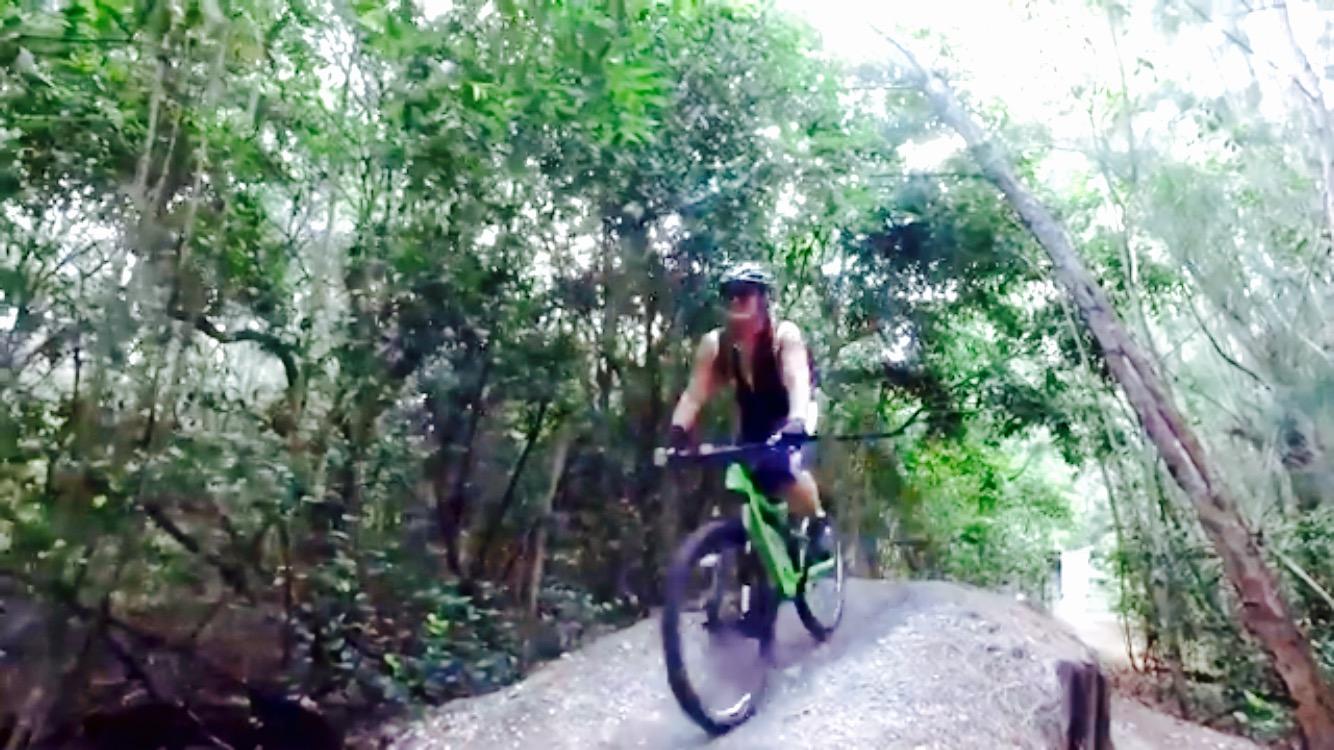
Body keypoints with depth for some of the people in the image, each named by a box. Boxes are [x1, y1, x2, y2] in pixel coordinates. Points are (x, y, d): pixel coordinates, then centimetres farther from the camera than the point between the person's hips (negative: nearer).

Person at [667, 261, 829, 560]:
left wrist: (796, 422, -56)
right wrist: (677, 432, -35)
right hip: (754, 424, 4)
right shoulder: (715, 343, -14)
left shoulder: (784, 334, -23)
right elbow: (694, 395, -19)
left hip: (791, 423, -4)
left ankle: (818, 522, -4)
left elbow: (798, 380, -38)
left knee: (780, 468, -31)